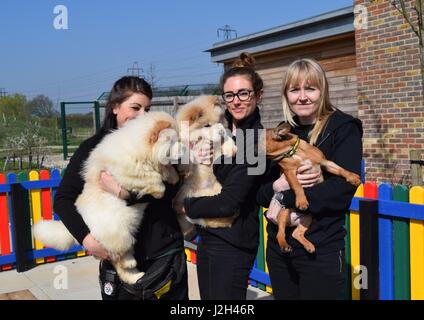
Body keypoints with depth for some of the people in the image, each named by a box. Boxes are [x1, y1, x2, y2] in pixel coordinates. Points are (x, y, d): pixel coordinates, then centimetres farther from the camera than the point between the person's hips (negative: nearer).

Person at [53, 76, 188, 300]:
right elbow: (63, 199, -4)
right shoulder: (93, 148, 0)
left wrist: (125, 193, -25)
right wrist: (87, 238, -18)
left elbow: (169, 188, -12)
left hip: (165, 250, 1)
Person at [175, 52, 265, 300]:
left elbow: (228, 203, -20)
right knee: (208, 296, 19)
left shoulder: (255, 142, -17)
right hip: (209, 236, 8)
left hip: (231, 244, -7)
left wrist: (186, 207, -7)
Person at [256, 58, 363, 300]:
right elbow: (259, 192, 7)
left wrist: (284, 200, -17)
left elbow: (342, 190, -18)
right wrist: (277, 186, -15)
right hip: (278, 247, 5)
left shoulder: (344, 129, -6)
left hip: (321, 252, -5)